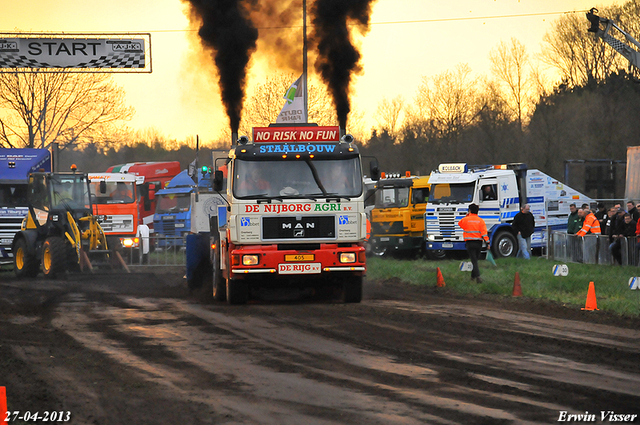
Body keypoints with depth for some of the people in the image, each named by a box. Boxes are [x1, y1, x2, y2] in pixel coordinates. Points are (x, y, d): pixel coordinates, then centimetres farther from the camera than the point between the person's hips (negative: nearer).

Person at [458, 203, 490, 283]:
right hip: (478, 243, 3)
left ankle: (477, 276, -23)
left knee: (474, 260, -7)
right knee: (475, 259, 20)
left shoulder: (466, 220, -3)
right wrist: (487, 243, -6)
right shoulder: (480, 221, 2)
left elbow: (459, 223, 20)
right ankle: (473, 276, 29)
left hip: (469, 243, -3)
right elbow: (484, 232, -5)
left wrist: (466, 216, 25)